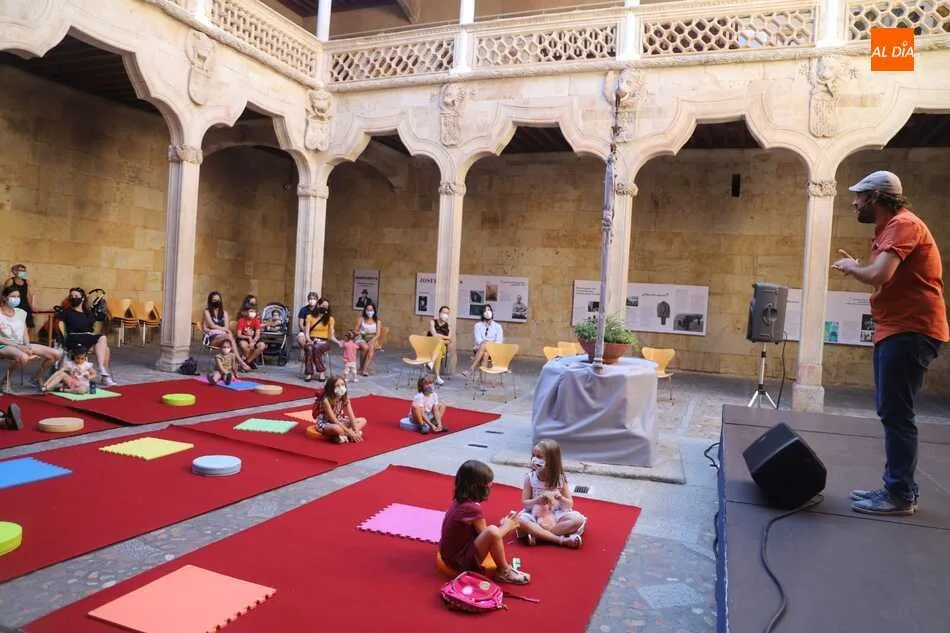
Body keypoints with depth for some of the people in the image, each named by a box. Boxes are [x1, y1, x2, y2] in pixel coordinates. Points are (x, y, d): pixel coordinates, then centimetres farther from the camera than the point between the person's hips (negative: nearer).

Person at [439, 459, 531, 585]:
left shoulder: (460, 501, 2)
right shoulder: (473, 508, -24)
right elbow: (488, 534, -14)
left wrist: (504, 524, 6)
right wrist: (506, 526, 2)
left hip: (452, 553, 10)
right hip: (461, 561, -10)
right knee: (493, 531, -29)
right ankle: (504, 572, -6)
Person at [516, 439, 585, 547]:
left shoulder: (560, 479, -5)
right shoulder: (530, 478, -6)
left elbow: (570, 505, -1)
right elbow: (525, 503, -5)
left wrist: (560, 498, -23)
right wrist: (537, 500, -25)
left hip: (556, 515, 1)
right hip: (535, 515, -1)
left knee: (578, 518, -27)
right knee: (521, 520, -34)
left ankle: (536, 533, -27)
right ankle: (562, 540, -31)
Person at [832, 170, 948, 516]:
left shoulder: (904, 224, -14)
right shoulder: (889, 228, 18)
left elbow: (879, 276, -25)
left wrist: (850, 267, -8)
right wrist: (855, 266, 8)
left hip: (911, 331, -11)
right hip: (894, 330, 11)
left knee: (896, 413, -7)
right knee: (891, 412, 13)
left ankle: (901, 495, 0)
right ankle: (895, 487, 22)